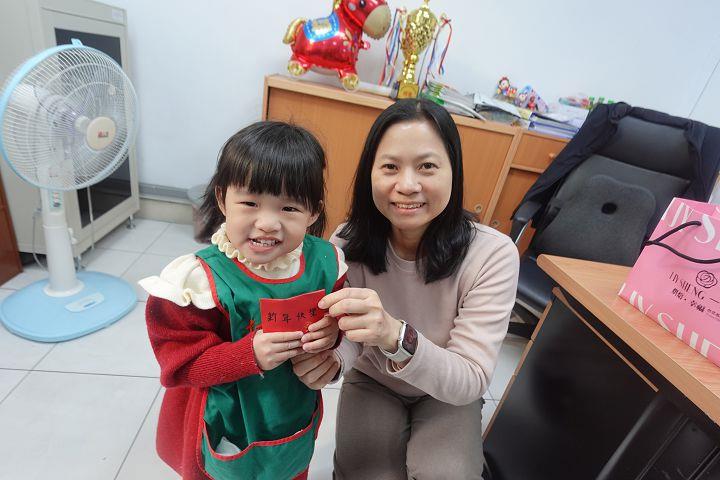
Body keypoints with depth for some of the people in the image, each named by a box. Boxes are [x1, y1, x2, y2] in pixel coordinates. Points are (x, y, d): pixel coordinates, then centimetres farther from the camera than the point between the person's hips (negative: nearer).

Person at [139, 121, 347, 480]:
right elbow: (180, 361, -20)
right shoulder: (201, 279, -27)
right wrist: (249, 356, -34)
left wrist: (331, 332, -22)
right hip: (226, 434, -3)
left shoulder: (324, 261, -16)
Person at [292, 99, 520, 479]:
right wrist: (331, 359, -38)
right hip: (371, 383, 1)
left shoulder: (493, 254, -28)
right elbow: (347, 337, -13)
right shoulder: (348, 242, -21)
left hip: (448, 395, 0)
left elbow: (470, 381, -27)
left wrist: (395, 336, -47)